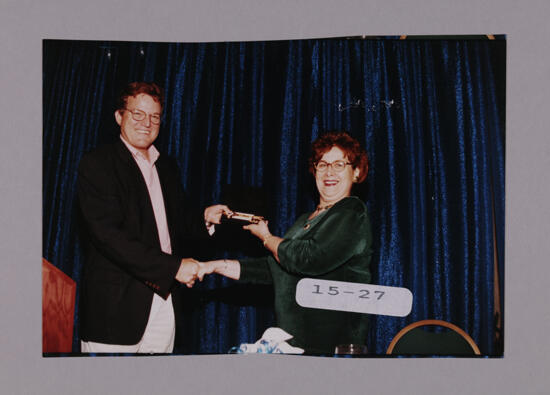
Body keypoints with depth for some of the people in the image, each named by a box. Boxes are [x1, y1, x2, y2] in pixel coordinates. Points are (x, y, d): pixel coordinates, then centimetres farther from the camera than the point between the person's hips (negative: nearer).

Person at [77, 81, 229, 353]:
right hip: (116, 305, -6)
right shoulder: (96, 164, -5)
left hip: (164, 298, 6)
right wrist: (173, 267, -20)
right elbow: (108, 234, -16)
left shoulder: (166, 168, 18)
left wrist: (204, 219, 1)